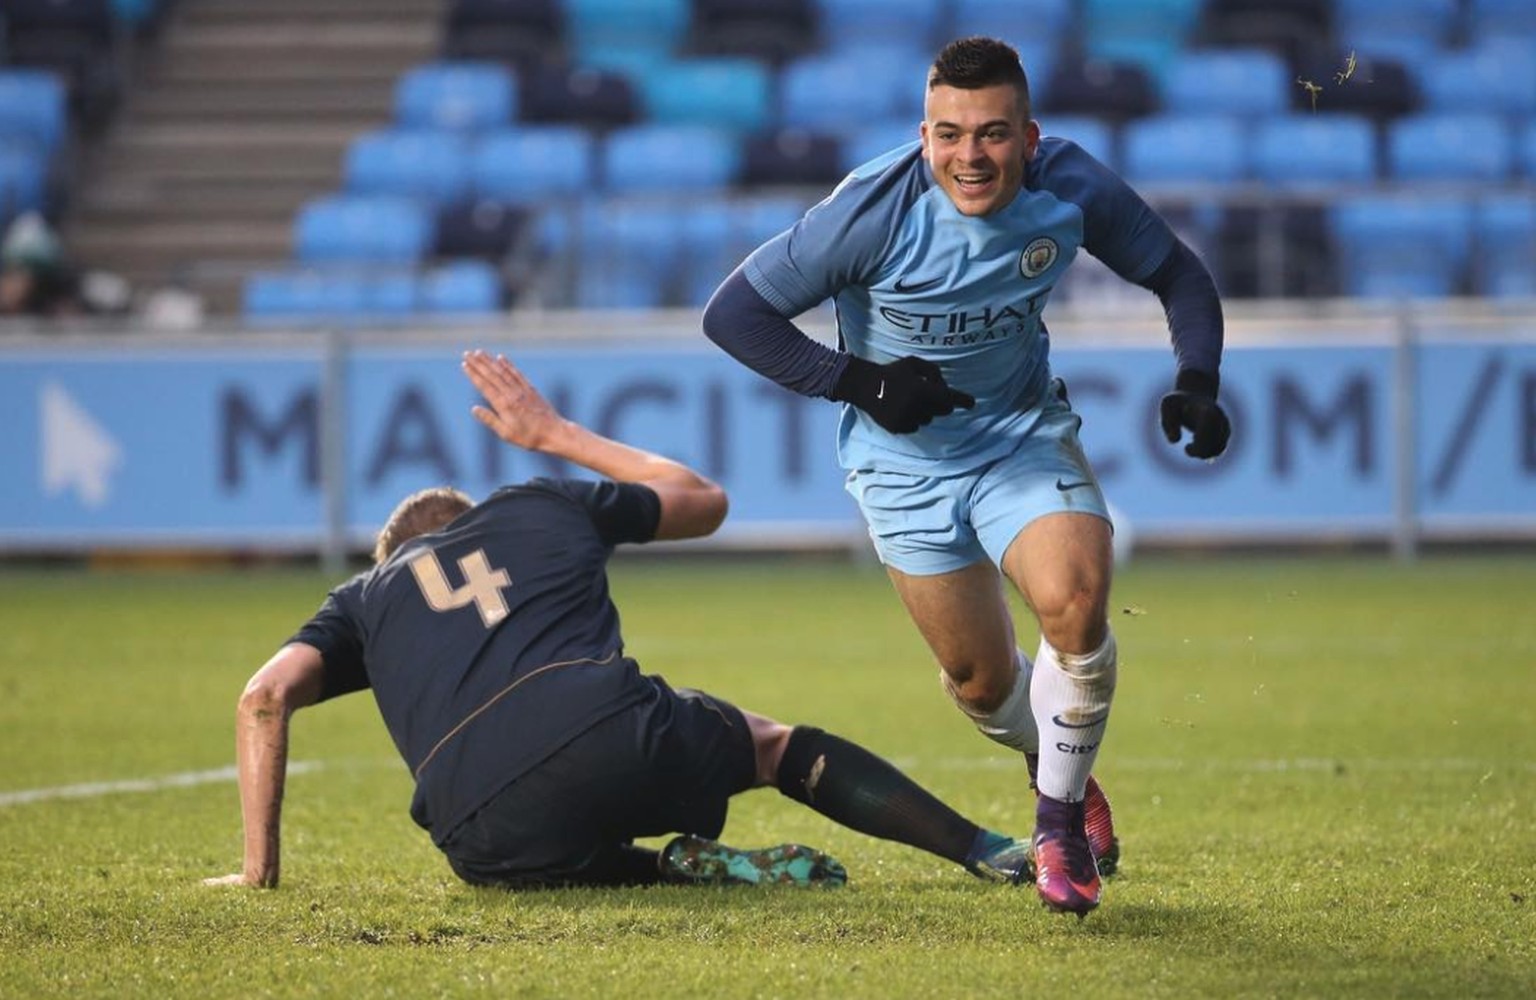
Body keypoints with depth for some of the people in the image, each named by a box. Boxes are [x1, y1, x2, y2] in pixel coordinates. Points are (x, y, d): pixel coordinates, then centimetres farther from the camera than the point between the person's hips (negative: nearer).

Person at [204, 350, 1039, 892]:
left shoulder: (366, 596, 28)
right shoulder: (543, 508, 29)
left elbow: (265, 697, 12)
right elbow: (703, 501, 45)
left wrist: (259, 869, 16)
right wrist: (559, 436, 54)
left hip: (490, 836, 0)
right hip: (621, 741, 0)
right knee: (780, 746, 29)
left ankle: (696, 871, 4)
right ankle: (990, 853, 17)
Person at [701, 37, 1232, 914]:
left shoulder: (1071, 188, -18)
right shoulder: (874, 210, -27)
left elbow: (1178, 274, -1)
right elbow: (733, 315, -22)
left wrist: (1198, 385, -18)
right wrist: (862, 381, -30)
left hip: (1026, 433, 1)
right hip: (906, 456, -1)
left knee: (1075, 606, -24)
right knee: (981, 681, 6)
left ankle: (1061, 818, -1)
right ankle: (1057, 767, 41)